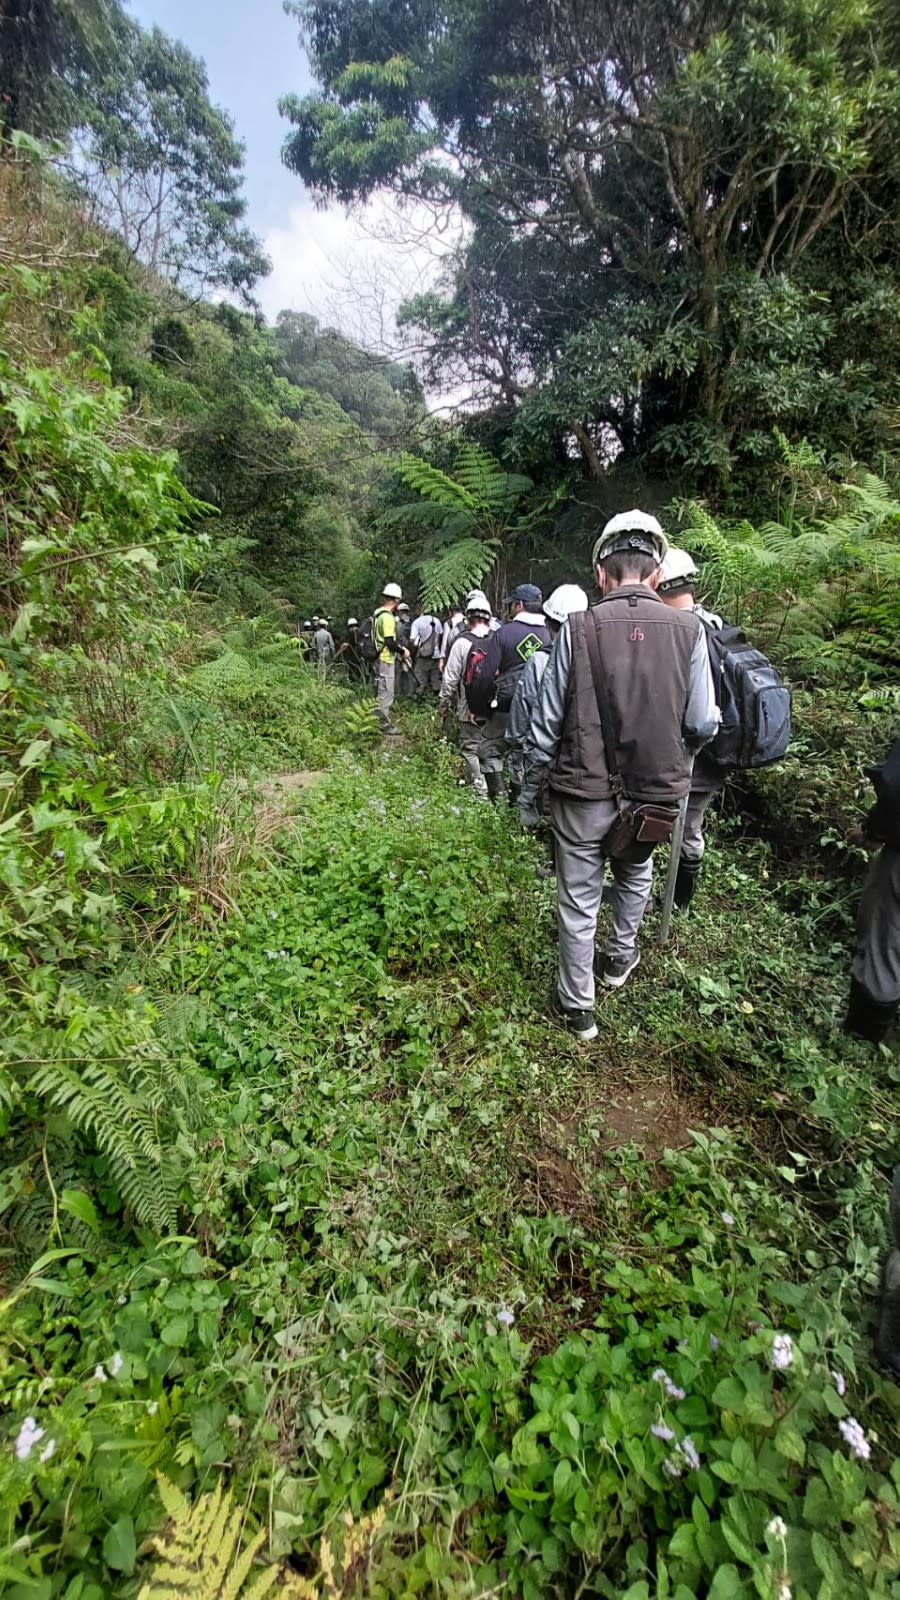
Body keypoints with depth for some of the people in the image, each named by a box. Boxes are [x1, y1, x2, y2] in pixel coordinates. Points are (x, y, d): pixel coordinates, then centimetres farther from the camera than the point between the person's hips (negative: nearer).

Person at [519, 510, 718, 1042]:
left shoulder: (579, 628, -10)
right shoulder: (688, 629, -6)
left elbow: (546, 724, -8)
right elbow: (704, 724, -4)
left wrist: (529, 792, 3)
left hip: (584, 792, -2)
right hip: (657, 792, 3)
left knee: (579, 900, 12)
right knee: (636, 874, 30)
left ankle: (578, 1007, 27)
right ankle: (621, 958, 49)